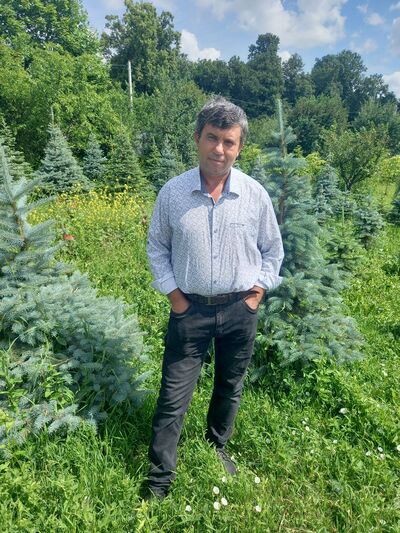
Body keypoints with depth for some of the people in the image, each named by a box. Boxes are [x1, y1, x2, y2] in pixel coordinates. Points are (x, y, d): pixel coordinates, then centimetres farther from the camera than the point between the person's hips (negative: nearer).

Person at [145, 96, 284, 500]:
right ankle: (159, 479, 25)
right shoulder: (172, 193, -6)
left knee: (230, 388, 20)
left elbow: (273, 250, 8)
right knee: (174, 397, 4)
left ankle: (217, 447, 47)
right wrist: (173, 293, -3)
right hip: (190, 310, -1)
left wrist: (259, 291, 0)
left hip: (240, 311, 2)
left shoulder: (256, 195, -4)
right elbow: (156, 248, 4)